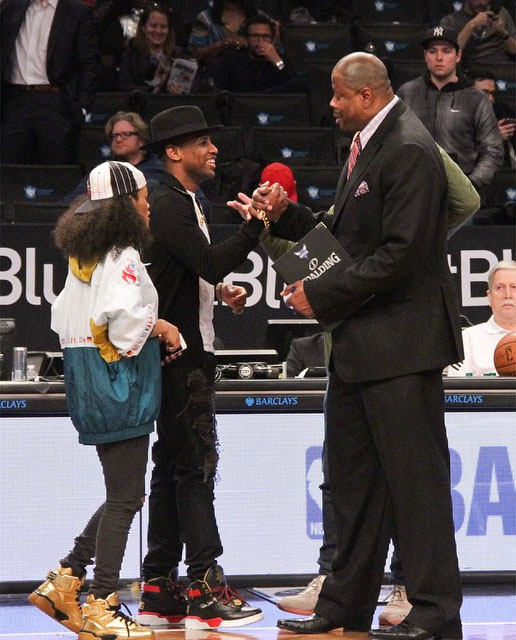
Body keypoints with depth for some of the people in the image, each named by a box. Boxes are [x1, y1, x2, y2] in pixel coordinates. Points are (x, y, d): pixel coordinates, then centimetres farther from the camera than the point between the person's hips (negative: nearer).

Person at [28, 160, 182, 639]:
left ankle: (67, 579, 15)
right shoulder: (122, 256, -13)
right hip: (119, 383, -9)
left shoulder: (82, 256, 14)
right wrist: (161, 327, -10)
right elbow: (125, 316, -26)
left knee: (123, 494, 17)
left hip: (86, 380, 9)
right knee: (125, 497, -4)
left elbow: (63, 317, 18)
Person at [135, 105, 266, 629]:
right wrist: (258, 222, -28)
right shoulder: (168, 204, -13)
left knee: (174, 465, 9)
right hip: (180, 355, -10)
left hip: (187, 354, 10)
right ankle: (204, 590, -13)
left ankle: (160, 589, 12)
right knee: (195, 463, -12)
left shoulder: (182, 202, 19)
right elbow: (212, 262, -24)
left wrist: (218, 290, 13)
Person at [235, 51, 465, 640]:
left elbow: (401, 254, -21)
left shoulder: (409, 151, -16)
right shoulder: (366, 144, 15)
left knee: (413, 475, -5)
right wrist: (286, 214, 7)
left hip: (400, 339, -10)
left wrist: (322, 293, -17)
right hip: (358, 341, 10)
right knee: (350, 473, 14)